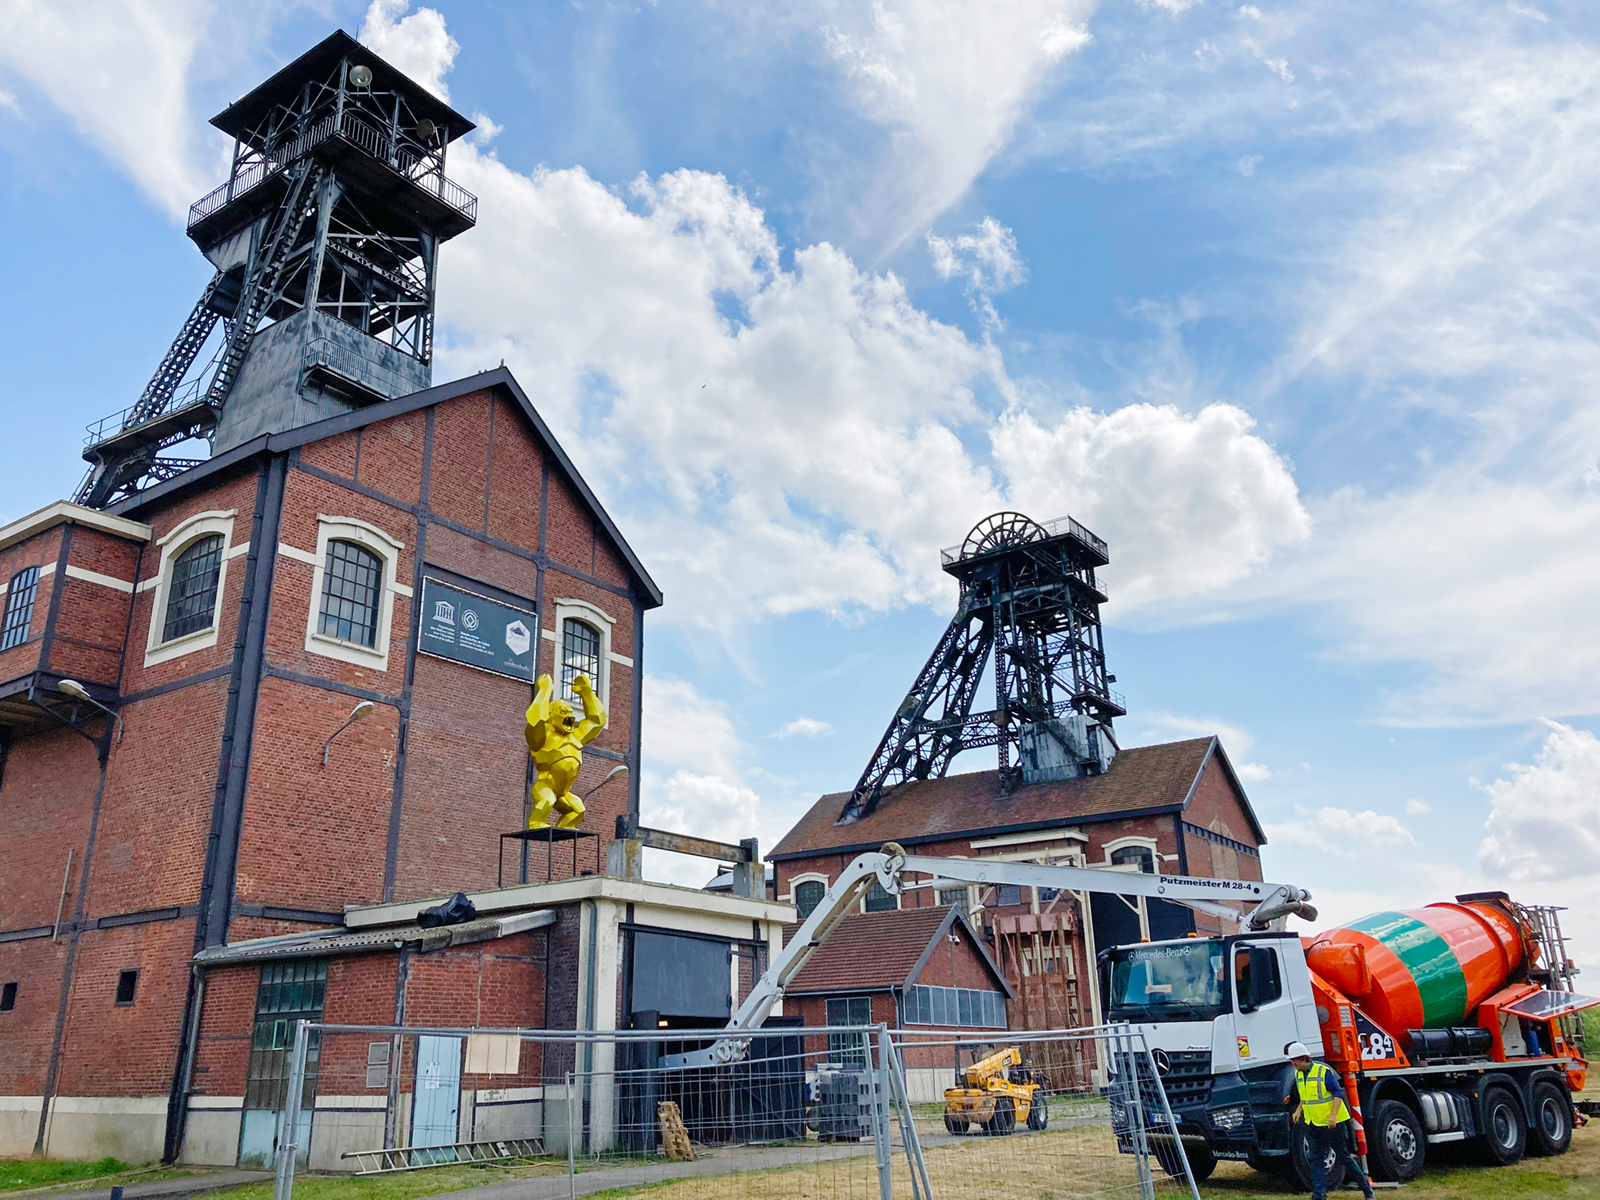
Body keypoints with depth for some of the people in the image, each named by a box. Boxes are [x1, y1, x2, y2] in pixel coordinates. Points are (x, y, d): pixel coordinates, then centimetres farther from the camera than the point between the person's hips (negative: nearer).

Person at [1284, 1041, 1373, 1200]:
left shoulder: (1324, 1071, -17)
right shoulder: (1298, 1075, 6)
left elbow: (1338, 1092, -17)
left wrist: (1333, 1115, -24)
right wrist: (1299, 1110, 7)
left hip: (1332, 1123, -7)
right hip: (1313, 1124, 7)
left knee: (1345, 1156, 3)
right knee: (1316, 1159, 4)